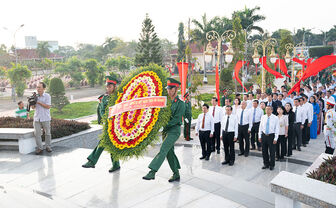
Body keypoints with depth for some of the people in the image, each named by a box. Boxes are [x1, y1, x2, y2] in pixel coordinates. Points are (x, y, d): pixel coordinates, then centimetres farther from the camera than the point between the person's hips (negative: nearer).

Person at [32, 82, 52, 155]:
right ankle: (39, 148, 7)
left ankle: (48, 147, 19)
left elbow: (48, 106, -13)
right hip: (37, 118, 4)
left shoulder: (47, 96, -4)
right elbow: (33, 107, 12)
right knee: (37, 133, 0)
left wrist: (39, 102, -15)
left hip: (45, 118, -4)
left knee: (47, 133, 6)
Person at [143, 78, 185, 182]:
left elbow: (176, 119, -15)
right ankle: (176, 175, 22)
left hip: (174, 131, -8)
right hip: (167, 131, 8)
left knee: (163, 150, -16)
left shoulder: (180, 103, -8)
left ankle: (152, 172, -19)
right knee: (169, 153, 11)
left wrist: (165, 126, -18)